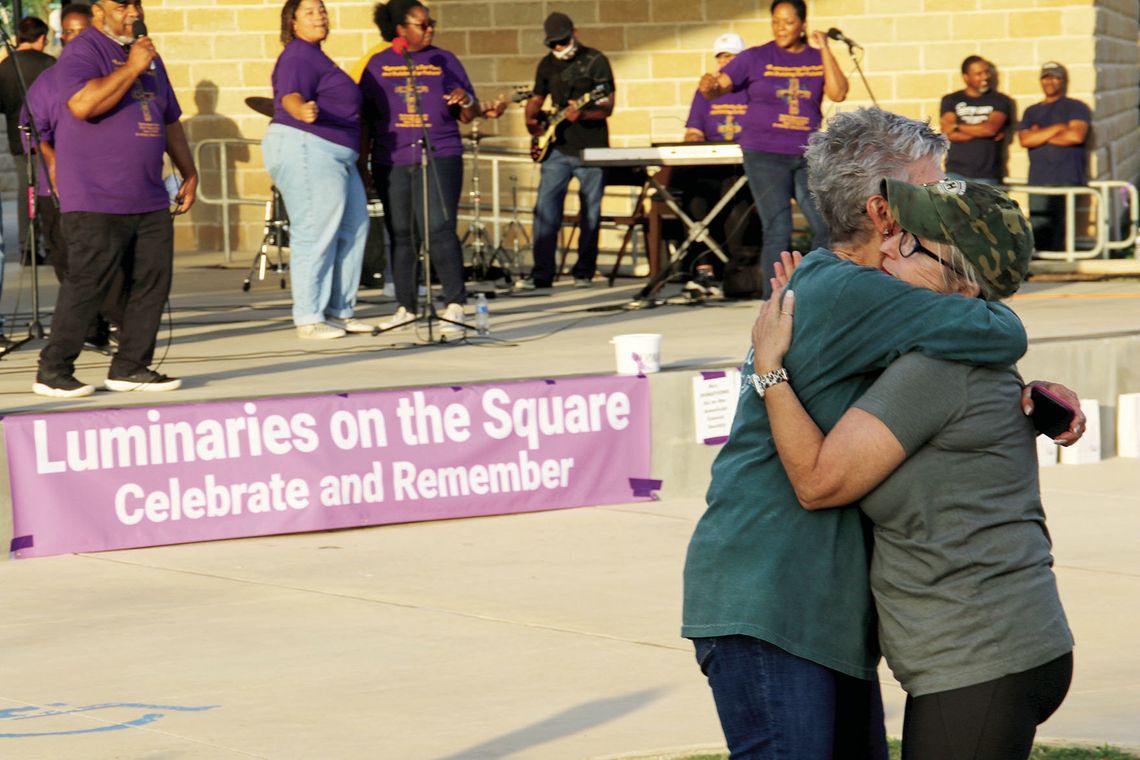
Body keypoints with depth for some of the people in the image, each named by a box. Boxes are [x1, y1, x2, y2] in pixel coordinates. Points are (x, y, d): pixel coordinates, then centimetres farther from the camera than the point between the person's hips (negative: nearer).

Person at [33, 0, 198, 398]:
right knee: (87, 283, -8)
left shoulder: (147, 55, 19)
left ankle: (129, 367, 10)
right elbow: (83, 104, -26)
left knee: (152, 281, 2)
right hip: (96, 200, -8)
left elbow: (170, 121, 28)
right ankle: (53, 371, 1)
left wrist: (189, 173, 23)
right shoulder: (82, 51, -7)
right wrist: (131, 68, -17)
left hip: (148, 200, 8)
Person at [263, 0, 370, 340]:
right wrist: (302, 111, -50)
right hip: (304, 149, -11)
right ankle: (308, 319, -11)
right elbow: (290, 95, -28)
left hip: (335, 156, 11)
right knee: (315, 233, -12)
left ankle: (338, 311, 16)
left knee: (353, 229, 10)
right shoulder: (298, 57, -10)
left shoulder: (315, 55, 20)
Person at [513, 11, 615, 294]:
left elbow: (607, 107, -8)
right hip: (557, 148, 3)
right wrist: (531, 120, 2)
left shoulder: (595, 61, -4)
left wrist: (582, 114, -26)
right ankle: (541, 276, -12)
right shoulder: (547, 64, 11)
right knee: (545, 210, -9)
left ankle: (584, 272, 19)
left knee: (590, 215, 5)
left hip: (591, 149, -3)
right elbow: (536, 98, 23)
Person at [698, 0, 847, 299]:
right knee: (777, 231, -9)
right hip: (765, 155, -3)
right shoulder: (755, 58, 0)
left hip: (808, 155, 3)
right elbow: (720, 86, -7)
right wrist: (709, 86, -30)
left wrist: (824, 50, -7)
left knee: (826, 226, 2)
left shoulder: (817, 58, 8)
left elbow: (838, 93, -6)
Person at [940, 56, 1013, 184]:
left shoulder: (1000, 101, 5)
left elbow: (991, 128, -11)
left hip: (987, 175, 0)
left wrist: (957, 127, -3)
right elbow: (949, 134, -6)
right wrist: (980, 131, -11)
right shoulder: (950, 101, 8)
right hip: (956, 172, 0)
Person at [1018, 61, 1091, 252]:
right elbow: (1025, 139, 5)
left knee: (1061, 235, -14)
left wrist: (1040, 135, 2)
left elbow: (1076, 135, -7)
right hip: (1038, 180, 4)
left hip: (1067, 179, -4)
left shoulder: (1076, 107, 11)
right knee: (1038, 235, -5)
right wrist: (1057, 129, -3)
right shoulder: (1032, 112, 22)